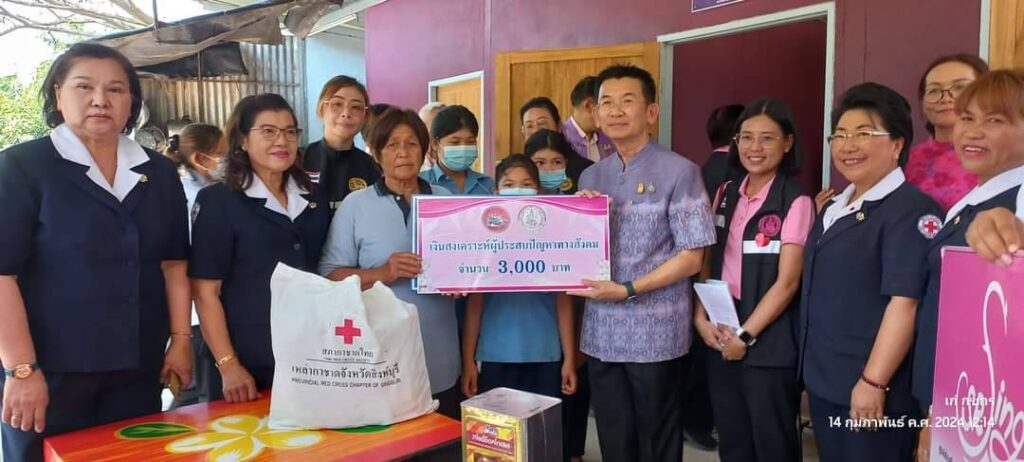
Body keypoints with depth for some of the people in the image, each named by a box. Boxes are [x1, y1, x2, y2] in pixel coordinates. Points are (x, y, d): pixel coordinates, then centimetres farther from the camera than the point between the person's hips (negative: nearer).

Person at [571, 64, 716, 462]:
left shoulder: (679, 172, -6)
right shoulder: (590, 177, 9)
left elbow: (691, 257, -10)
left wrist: (628, 290, -17)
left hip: (655, 335, -4)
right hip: (601, 334, 5)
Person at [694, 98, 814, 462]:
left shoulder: (795, 201, -11)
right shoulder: (726, 194, 7)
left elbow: (787, 282, -14)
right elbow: (707, 262, 9)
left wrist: (745, 335, -12)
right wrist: (700, 318, -3)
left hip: (768, 339, -5)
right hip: (721, 333, 6)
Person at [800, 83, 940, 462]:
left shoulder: (911, 210, -14)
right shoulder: (835, 207, 12)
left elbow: (905, 302, -21)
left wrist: (873, 382, -22)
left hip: (869, 389, -8)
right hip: (823, 382, 8)